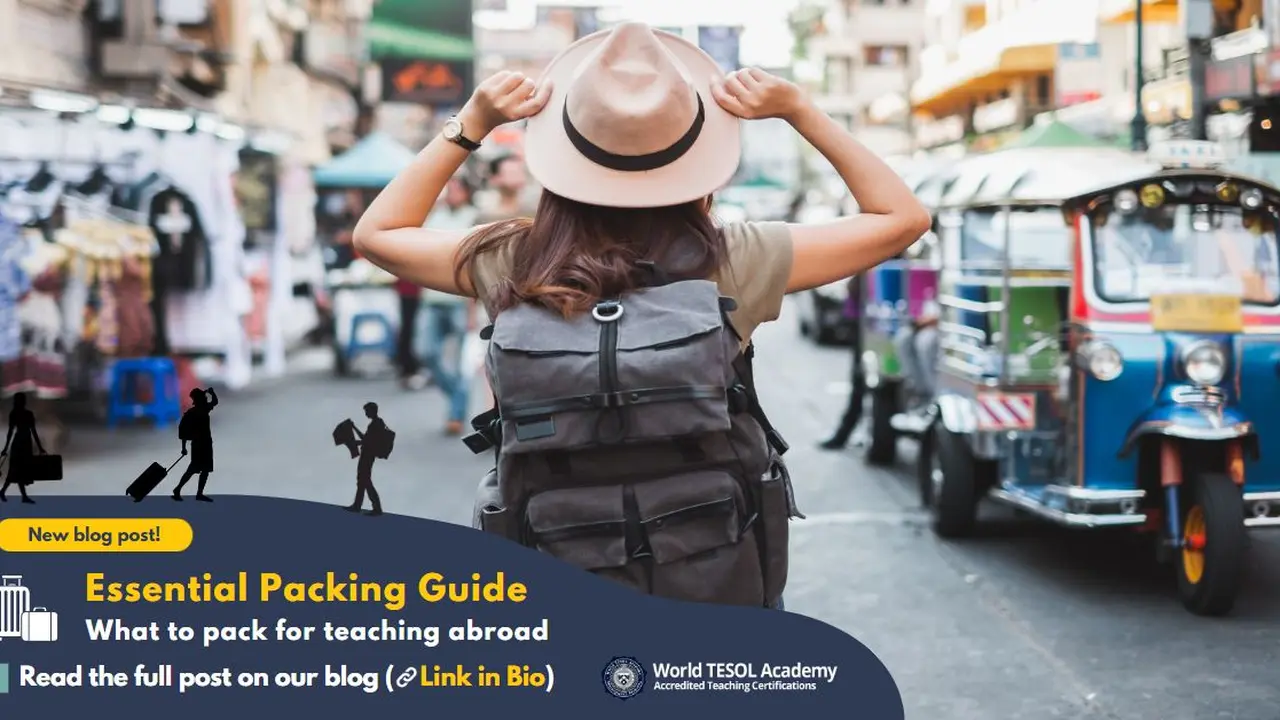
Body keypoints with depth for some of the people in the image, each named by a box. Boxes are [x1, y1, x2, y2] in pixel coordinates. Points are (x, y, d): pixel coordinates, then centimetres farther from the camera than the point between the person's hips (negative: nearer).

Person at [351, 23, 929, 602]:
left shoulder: (517, 267, -10)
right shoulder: (730, 263, -13)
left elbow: (376, 233, 8)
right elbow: (902, 218, -1)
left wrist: (472, 122, 2)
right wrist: (799, 111, -2)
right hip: (719, 583, -1)